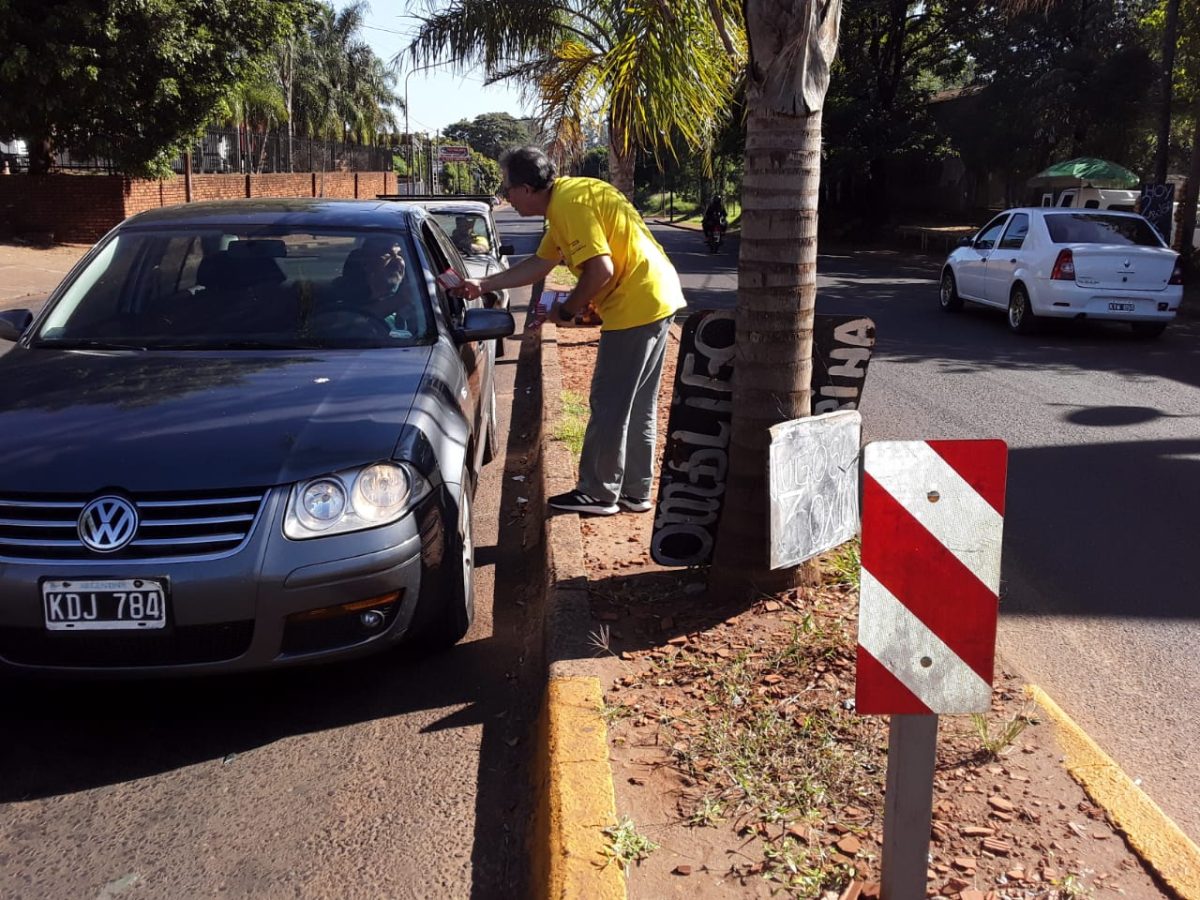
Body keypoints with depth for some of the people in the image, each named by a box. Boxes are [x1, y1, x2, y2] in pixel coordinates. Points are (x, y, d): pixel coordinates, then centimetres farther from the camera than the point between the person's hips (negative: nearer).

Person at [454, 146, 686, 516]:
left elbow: (601, 269, -24)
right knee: (638, 407, 16)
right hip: (657, 299, 11)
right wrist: (483, 285, 23)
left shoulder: (569, 202, -16)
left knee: (609, 406, 0)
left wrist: (566, 311, -10)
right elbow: (539, 264, 24)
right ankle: (636, 491, 25)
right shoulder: (565, 200, 16)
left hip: (635, 306, -11)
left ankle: (597, 493, 11)